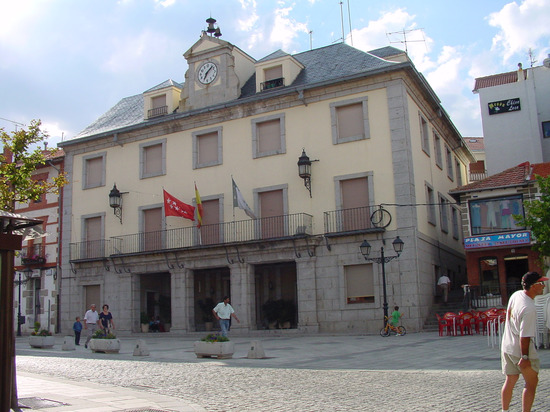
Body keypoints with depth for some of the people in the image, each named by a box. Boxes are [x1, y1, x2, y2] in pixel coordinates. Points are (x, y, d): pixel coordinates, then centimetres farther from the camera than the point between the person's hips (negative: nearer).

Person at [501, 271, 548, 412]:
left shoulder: (515, 295, 0)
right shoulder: (529, 309, -26)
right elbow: (525, 336, -25)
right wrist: (525, 357, -19)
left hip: (507, 347, 8)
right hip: (521, 351, -8)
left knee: (510, 381, 17)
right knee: (531, 382, 7)